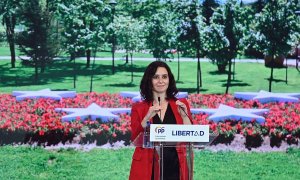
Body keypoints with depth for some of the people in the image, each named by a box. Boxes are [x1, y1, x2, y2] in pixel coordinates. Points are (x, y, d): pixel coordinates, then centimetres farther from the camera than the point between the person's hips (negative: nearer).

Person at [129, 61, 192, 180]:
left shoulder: (181, 105, 6)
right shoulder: (138, 108, 4)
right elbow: (135, 139, -4)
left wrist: (184, 115, -12)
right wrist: (147, 118, -16)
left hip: (175, 167, 1)